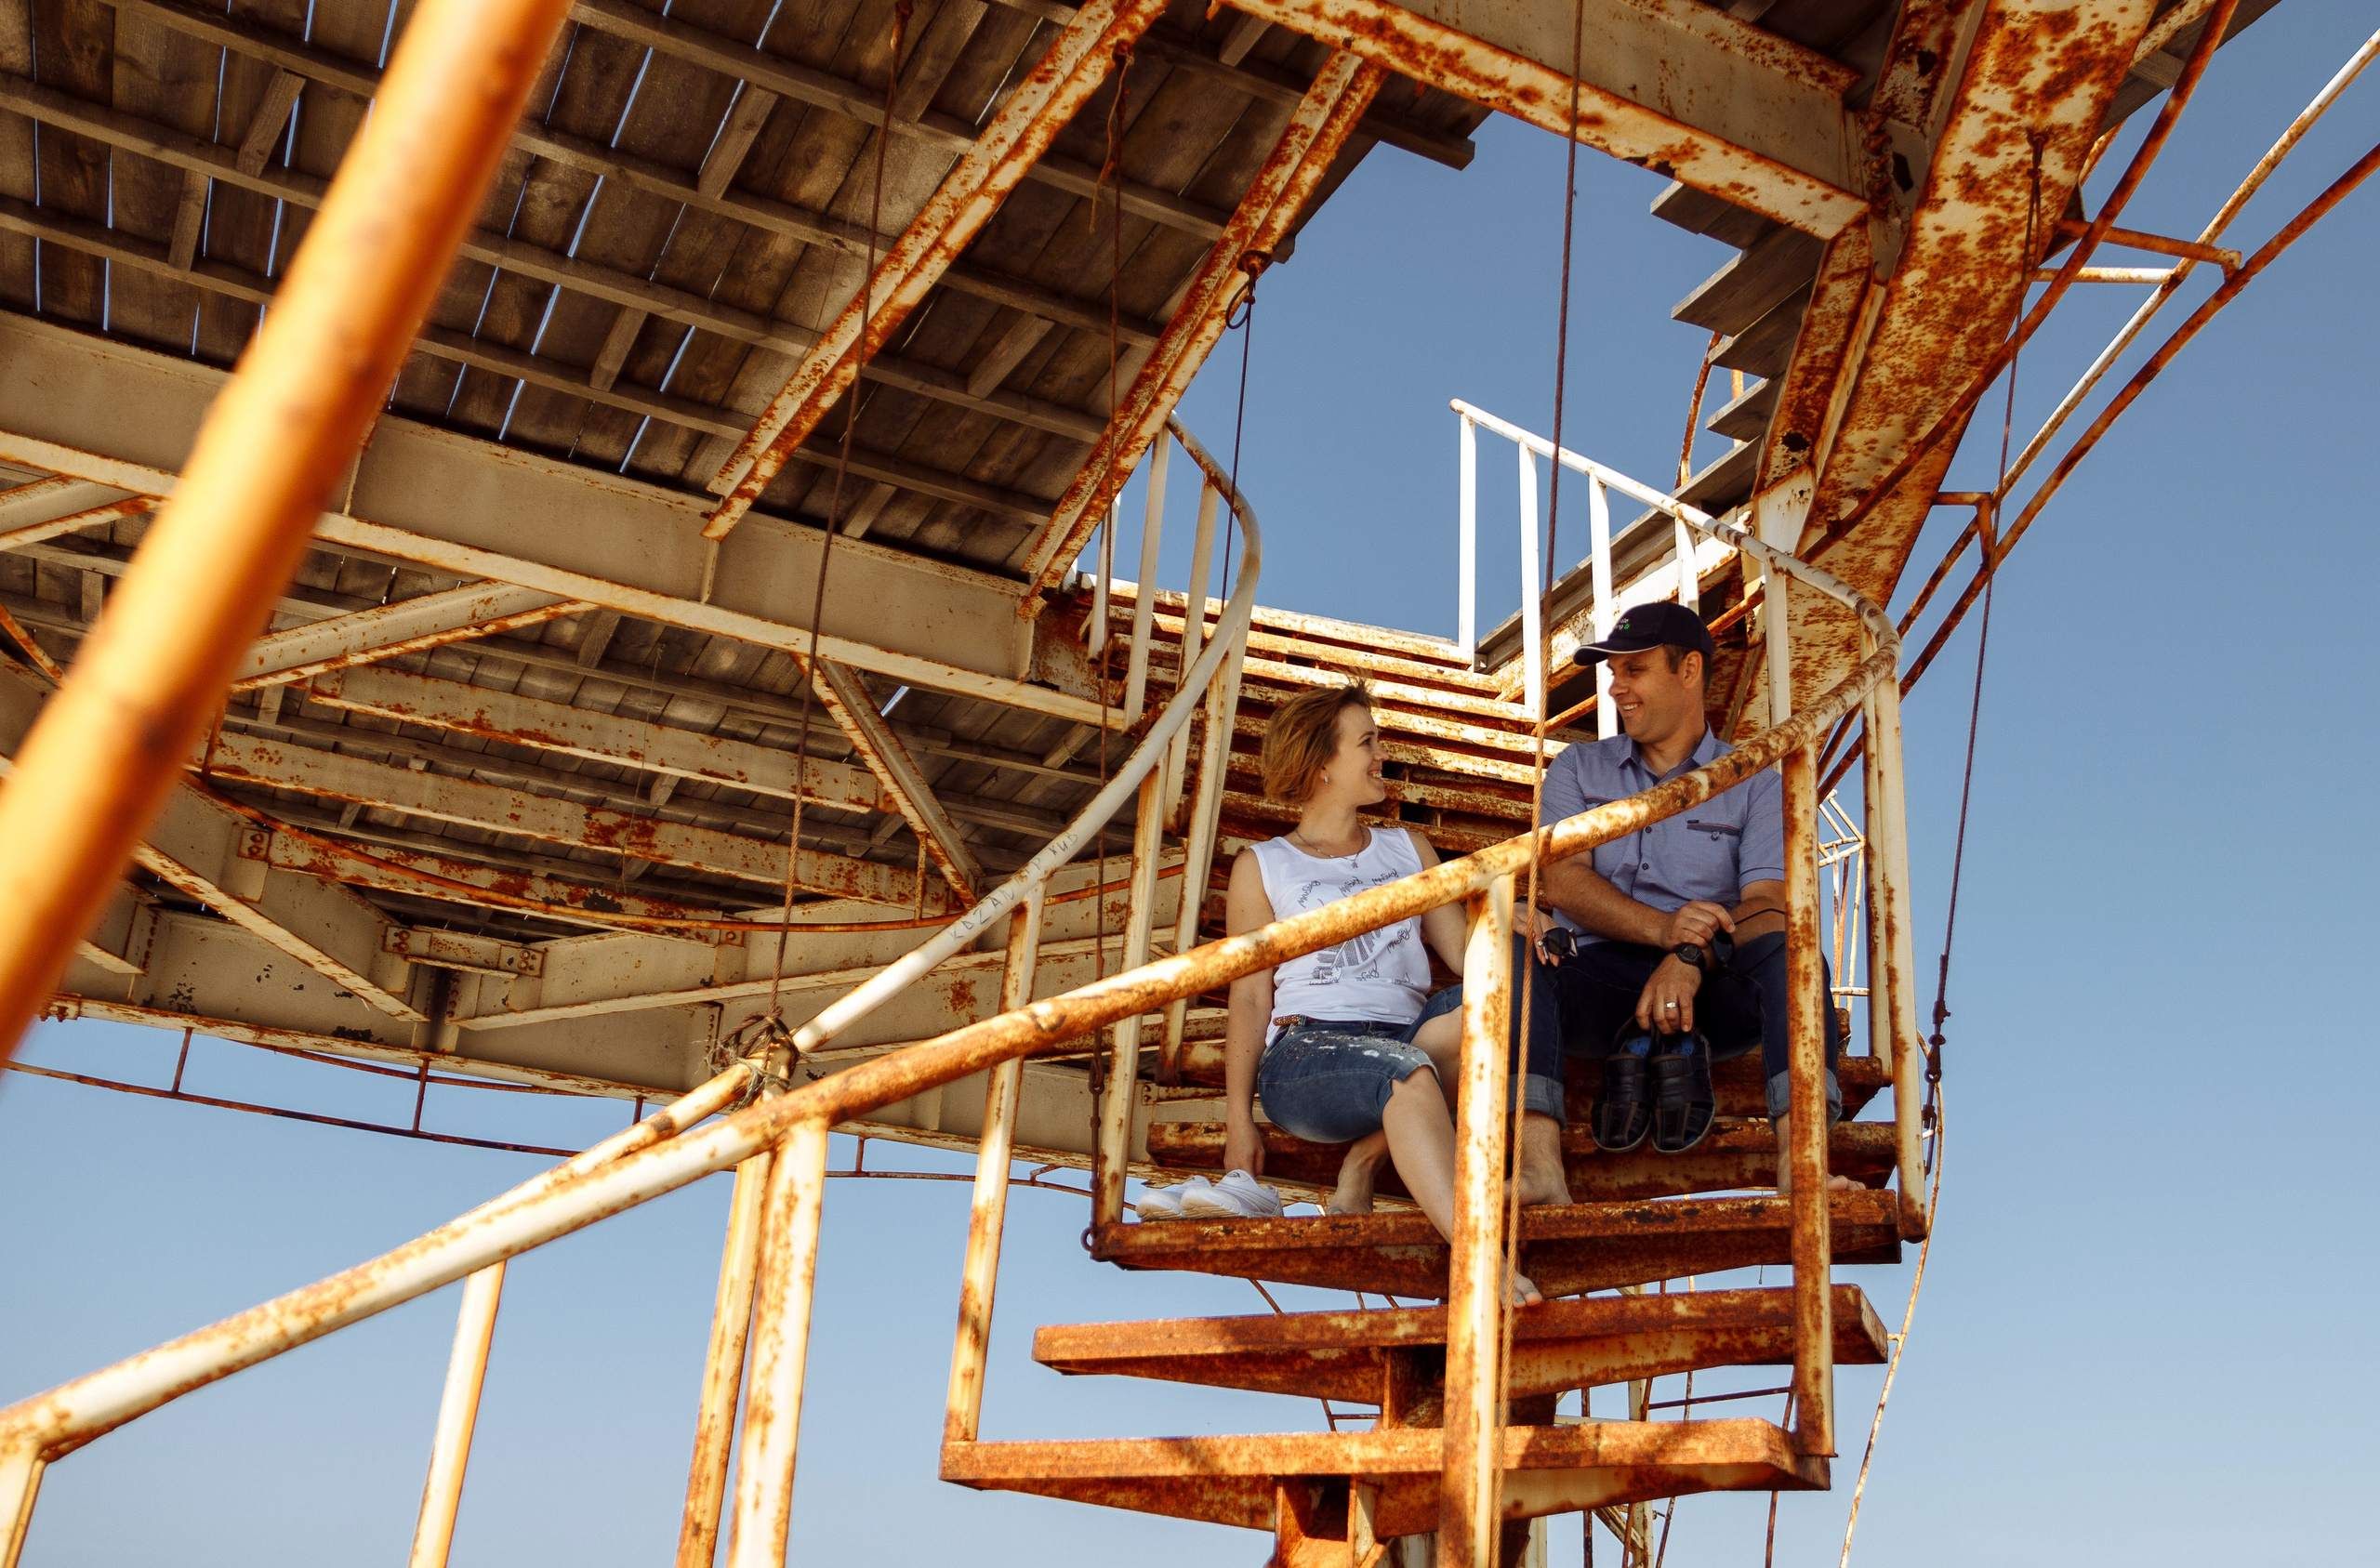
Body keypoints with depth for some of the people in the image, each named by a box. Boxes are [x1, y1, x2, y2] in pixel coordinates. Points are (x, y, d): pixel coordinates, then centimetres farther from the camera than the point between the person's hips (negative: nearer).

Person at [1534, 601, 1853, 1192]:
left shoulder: (1756, 786, 14)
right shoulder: (1578, 769, 19)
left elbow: (1770, 904, -3)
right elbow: (1562, 882, 1)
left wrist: (1692, 956, -26)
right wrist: (1662, 929, -19)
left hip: (1713, 989, 0)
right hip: (1600, 977, 0)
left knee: (1785, 947, -33)